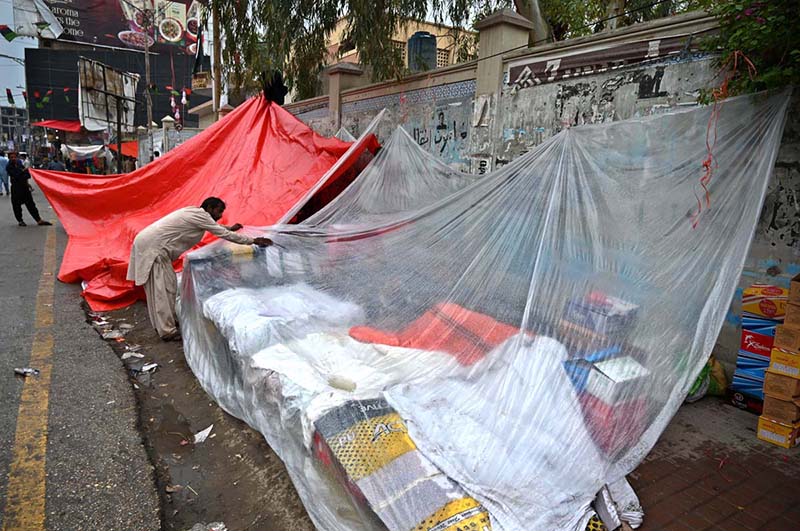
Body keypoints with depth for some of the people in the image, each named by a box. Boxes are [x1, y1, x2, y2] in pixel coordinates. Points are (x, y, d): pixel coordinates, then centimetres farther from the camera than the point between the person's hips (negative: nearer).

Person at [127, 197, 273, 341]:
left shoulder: (196, 213, 13)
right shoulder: (200, 215, -16)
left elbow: (214, 226, 35)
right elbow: (224, 234, -16)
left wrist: (229, 228, 46)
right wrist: (253, 241, -11)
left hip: (151, 243, 10)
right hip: (152, 246, -10)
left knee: (168, 284, 15)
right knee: (162, 288, -8)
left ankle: (168, 320, 26)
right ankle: (167, 331, -3)